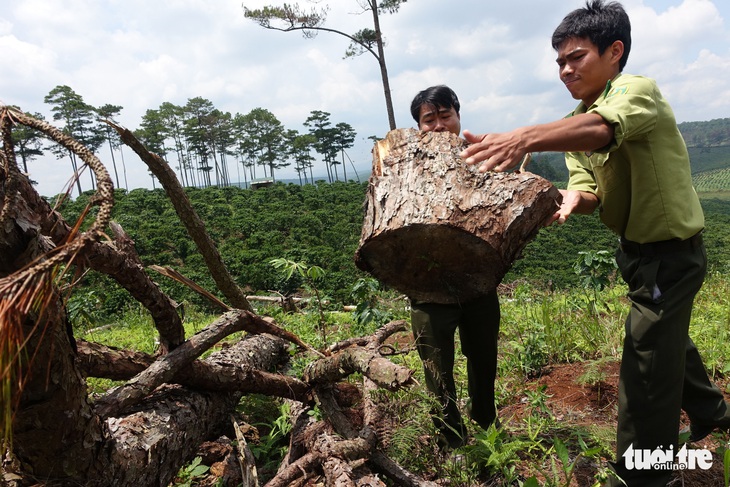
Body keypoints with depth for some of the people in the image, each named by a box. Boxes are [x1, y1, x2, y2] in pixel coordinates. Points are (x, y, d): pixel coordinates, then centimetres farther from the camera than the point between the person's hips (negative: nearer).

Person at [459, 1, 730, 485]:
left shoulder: (638, 90, -21)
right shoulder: (577, 122, 2)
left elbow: (602, 128, -46)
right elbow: (589, 189, -12)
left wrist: (525, 137, -63)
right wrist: (571, 199, -36)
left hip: (671, 251, -9)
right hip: (638, 247, 9)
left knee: (646, 363, -4)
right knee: (667, 336, 27)